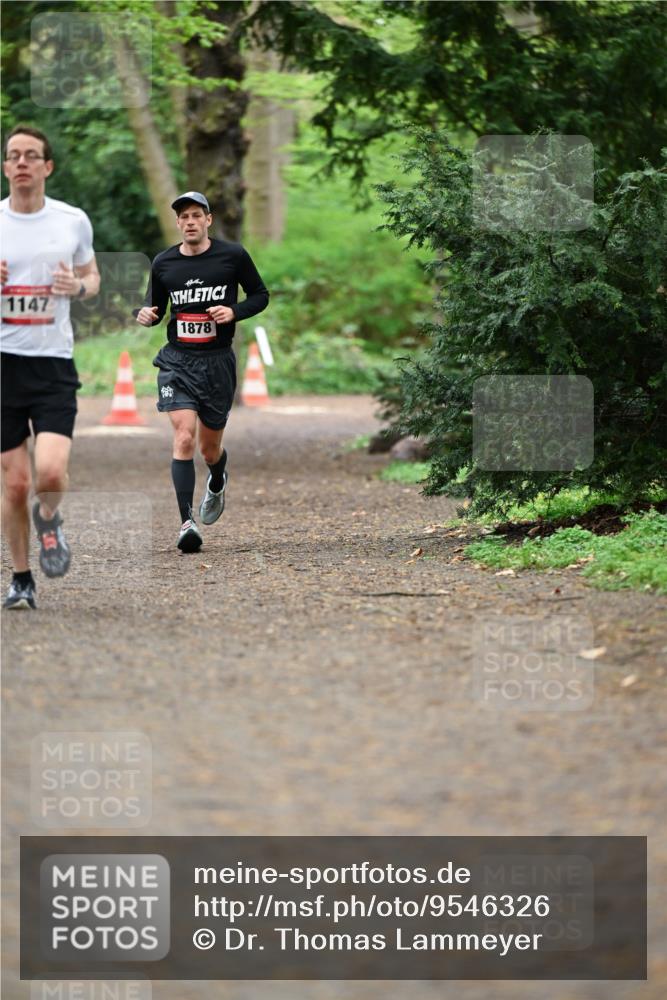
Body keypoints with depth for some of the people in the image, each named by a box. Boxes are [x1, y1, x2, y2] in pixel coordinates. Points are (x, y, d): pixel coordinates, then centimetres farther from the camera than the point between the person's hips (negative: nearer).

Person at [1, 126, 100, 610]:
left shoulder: (73, 221, 3)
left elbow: (91, 275, 18)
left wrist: (78, 285, -6)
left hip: (54, 363, 0)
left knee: (51, 472, -17)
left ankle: (49, 518, 18)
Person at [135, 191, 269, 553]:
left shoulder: (233, 255, -2)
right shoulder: (163, 263, 2)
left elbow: (260, 295, 7)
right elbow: (155, 305, 15)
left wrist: (234, 311, -12)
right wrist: (145, 314, -9)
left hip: (218, 361, 0)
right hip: (177, 360, 0)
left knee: (210, 448, 11)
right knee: (184, 437, -18)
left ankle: (217, 482, 48)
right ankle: (186, 522, -19)